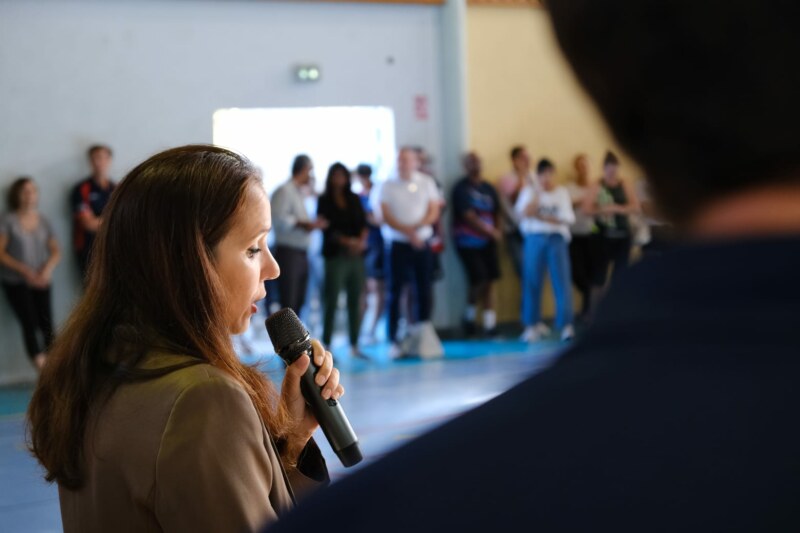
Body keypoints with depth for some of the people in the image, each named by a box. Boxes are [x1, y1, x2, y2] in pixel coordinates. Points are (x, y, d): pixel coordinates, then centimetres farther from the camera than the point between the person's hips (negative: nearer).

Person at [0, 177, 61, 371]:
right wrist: (24, 270, -14)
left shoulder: (43, 221, 9)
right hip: (16, 282, -3)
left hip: (41, 282, 3)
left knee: (47, 325, -6)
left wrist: (47, 269, -11)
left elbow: (56, 251, 8)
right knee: (30, 324, -13)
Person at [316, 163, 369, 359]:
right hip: (336, 255, -4)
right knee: (331, 301, -6)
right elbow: (327, 229, -4)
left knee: (355, 300, 2)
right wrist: (346, 241, -16)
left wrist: (362, 240, -9)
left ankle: (354, 345, 7)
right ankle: (326, 345, -2)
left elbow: (363, 223, 10)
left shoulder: (354, 199, 16)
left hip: (356, 255, 4)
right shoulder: (324, 201, 4)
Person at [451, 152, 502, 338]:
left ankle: (490, 322, 5)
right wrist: (491, 231, -14)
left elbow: (496, 212, 14)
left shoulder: (488, 188, 12)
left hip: (487, 241, 6)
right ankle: (469, 315, 13)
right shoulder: (462, 188, -7)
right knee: (479, 280, -12)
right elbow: (469, 216, -14)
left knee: (490, 280, 0)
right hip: (468, 242, -5)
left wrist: (498, 230, -6)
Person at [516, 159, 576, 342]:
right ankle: (532, 324, 9)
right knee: (532, 281, -1)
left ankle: (566, 324, -6)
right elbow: (524, 213, -4)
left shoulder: (562, 193, 11)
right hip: (534, 239, 0)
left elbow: (567, 218, 2)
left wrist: (544, 217, -7)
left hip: (557, 239, 0)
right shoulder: (529, 191, 10)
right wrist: (537, 194, -10)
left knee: (562, 281, -7)